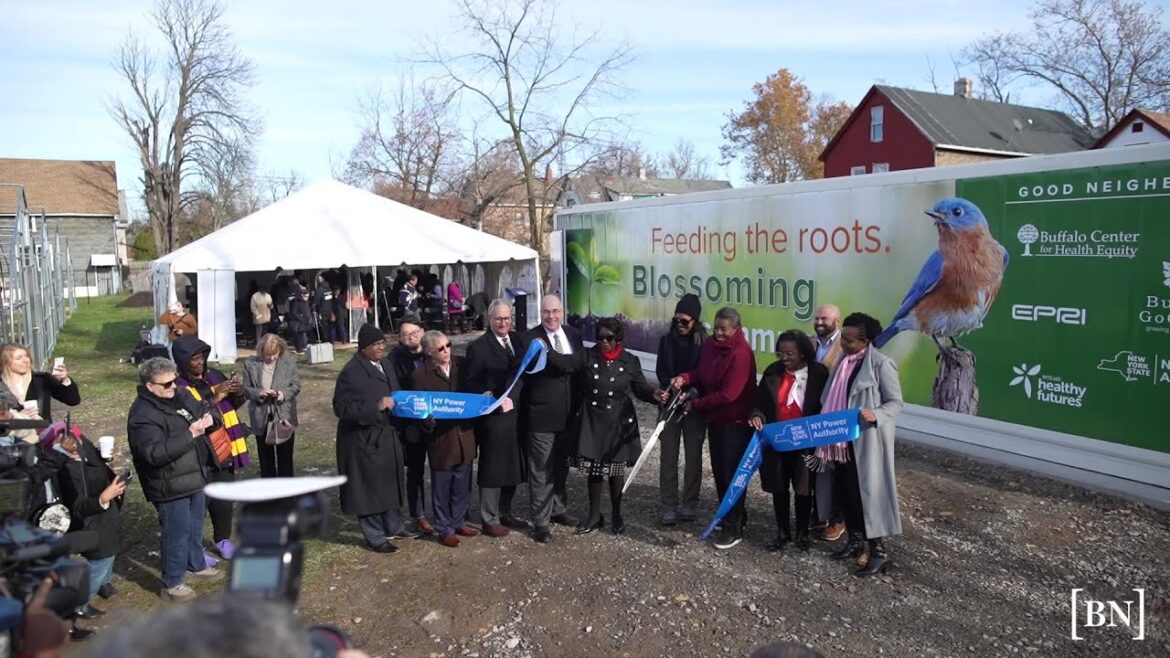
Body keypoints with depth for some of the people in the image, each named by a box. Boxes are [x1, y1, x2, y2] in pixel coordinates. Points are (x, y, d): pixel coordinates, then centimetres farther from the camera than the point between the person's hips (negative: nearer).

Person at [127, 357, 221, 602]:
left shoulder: (180, 396, 1)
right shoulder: (142, 415, -24)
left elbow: (201, 411, 17)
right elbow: (155, 453, -33)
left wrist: (208, 419, -8)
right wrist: (190, 434, -35)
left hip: (194, 478, 9)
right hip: (170, 487, -9)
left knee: (195, 524, 25)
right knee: (177, 533, 3)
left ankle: (196, 564, 46)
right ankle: (172, 584, 21)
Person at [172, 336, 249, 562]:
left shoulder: (214, 375, 4)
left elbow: (234, 405, 13)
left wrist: (239, 393, -8)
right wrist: (213, 399, -30)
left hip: (224, 450, 6)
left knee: (224, 500, 16)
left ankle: (222, 540, 34)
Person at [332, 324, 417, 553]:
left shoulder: (386, 363, 5)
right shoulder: (351, 372, -18)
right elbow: (341, 408, -20)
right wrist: (376, 407, -26)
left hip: (389, 435, 8)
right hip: (365, 440, -8)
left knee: (391, 483, 19)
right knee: (369, 489, 4)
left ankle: (394, 527, 36)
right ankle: (375, 538, 19)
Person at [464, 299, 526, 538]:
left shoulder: (517, 340, 8)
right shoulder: (478, 347, -8)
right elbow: (472, 384, -10)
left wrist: (513, 397, -6)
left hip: (516, 416, 6)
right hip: (493, 418, -6)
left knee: (513, 467, 15)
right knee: (492, 469, 4)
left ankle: (504, 513, 31)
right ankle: (490, 520, 16)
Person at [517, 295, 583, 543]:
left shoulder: (574, 335, 6)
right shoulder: (528, 338, -6)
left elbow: (578, 363, -12)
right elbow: (526, 367, -17)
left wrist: (549, 354, -22)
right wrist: (564, 363, -18)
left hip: (569, 414, 5)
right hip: (542, 415, -5)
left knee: (561, 466, 19)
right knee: (541, 470, 2)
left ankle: (558, 509, 36)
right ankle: (540, 521, 12)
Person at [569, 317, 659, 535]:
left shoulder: (630, 362, -3)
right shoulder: (587, 356, -3)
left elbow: (640, 388, 1)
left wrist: (655, 393, -17)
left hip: (619, 422, -1)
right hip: (592, 420, 1)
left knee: (616, 470, 9)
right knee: (593, 469, 7)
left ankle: (617, 515, 27)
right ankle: (594, 515, 21)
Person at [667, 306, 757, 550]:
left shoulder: (741, 354, -23)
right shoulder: (710, 344, 2)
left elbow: (728, 394, -25)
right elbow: (701, 373, 13)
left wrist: (696, 404, -17)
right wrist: (684, 378, -9)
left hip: (735, 423, -8)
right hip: (715, 419, 8)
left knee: (732, 474, -1)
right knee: (719, 471, 17)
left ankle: (733, 529, 10)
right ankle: (733, 517, 33)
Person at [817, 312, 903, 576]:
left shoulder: (881, 364, -13)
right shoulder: (844, 361, 9)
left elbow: (896, 402, -10)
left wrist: (876, 415, -28)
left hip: (868, 442, -7)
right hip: (843, 442, 8)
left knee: (869, 492, -2)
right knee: (845, 492, 14)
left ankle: (879, 551, 8)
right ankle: (856, 541, 29)